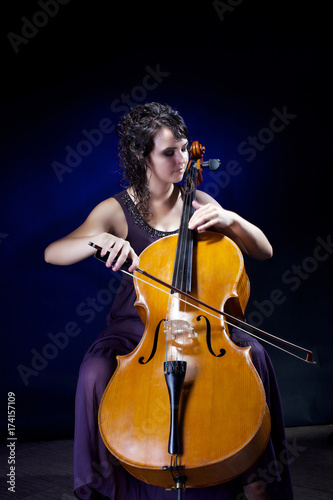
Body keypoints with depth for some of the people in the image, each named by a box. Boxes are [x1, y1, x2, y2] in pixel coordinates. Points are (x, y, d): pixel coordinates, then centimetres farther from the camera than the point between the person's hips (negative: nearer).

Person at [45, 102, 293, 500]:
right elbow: (52, 253, -15)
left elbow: (264, 251, 4)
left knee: (252, 352, -27)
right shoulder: (116, 210, -3)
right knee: (96, 372, -31)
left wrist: (230, 219, -16)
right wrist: (102, 240, -34)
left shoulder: (198, 202, 5)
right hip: (136, 324, -1)